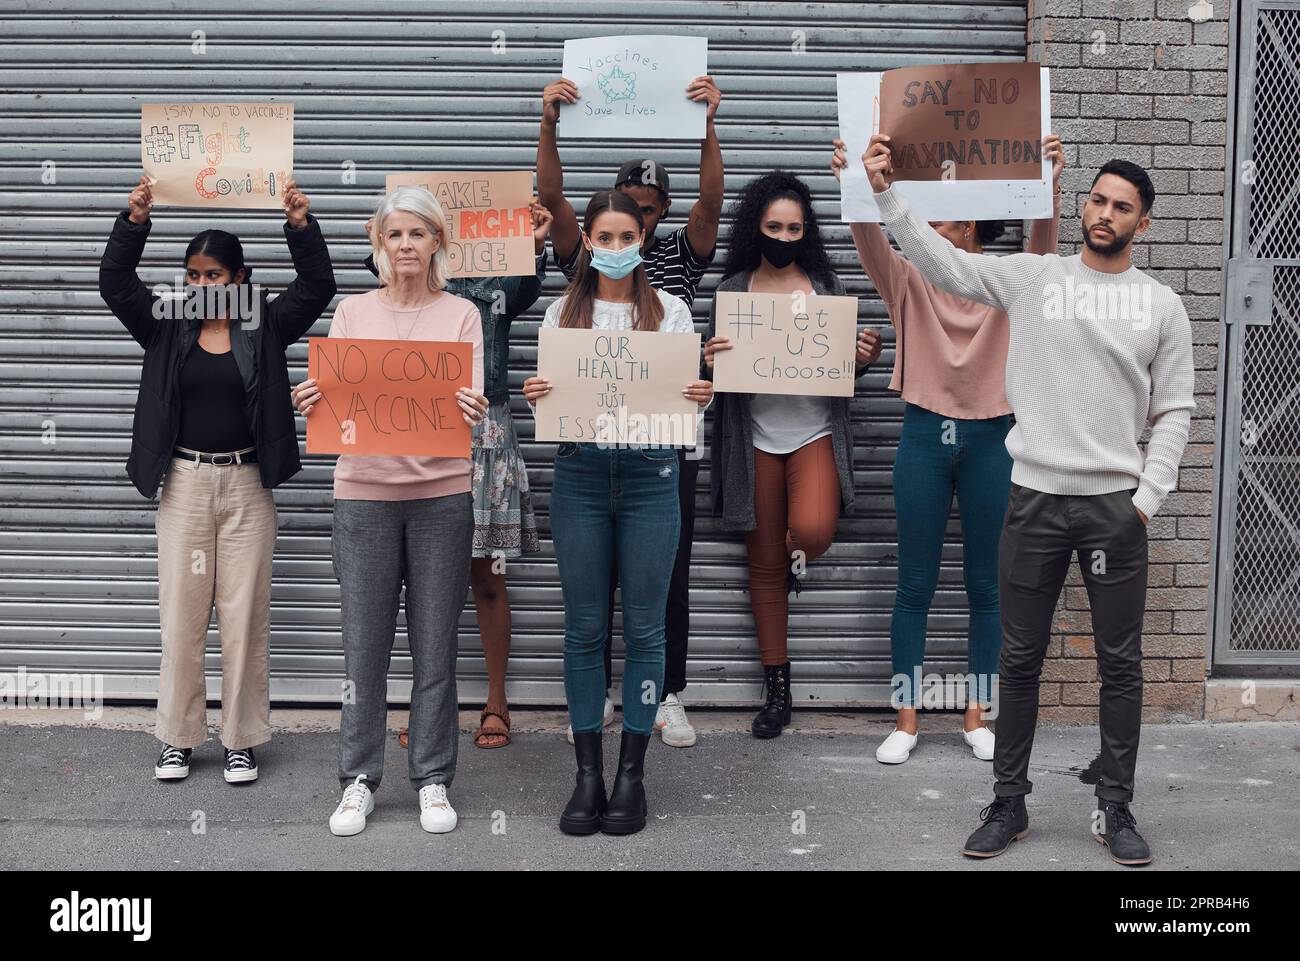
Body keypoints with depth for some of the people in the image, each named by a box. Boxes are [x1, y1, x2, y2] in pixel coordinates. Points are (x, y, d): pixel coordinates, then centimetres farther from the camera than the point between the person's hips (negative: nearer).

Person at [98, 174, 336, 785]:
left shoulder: (265, 327, 3)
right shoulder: (167, 328, 5)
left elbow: (317, 287, -6)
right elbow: (115, 282, -4)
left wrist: (301, 225, -19)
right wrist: (135, 220, -17)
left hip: (247, 485, -1)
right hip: (184, 482, 1)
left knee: (245, 614, 2)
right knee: (180, 613, 5)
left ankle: (242, 741, 13)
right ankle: (178, 738, 16)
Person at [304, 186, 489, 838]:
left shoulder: (461, 314, 6)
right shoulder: (352, 312, 9)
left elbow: (470, 399, -5)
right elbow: (333, 393, 2)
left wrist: (472, 410, -28)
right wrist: (314, 403, -21)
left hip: (442, 494, 0)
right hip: (364, 491, 1)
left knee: (435, 644, 4)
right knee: (364, 642, 2)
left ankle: (433, 781, 15)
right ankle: (359, 779, 14)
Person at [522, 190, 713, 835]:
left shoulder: (669, 311, 6)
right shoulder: (563, 313, 10)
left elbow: (689, 398, 5)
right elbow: (548, 401, 10)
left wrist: (703, 397, -17)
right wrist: (533, 396, -12)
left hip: (649, 474, -1)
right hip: (580, 473, 1)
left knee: (644, 628, 3)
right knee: (584, 628, 4)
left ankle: (632, 774, 13)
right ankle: (588, 775, 14)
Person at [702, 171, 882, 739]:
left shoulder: (826, 287, 6)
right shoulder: (731, 291, 5)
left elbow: (844, 366, 11)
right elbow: (713, 370, 5)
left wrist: (864, 358, -11)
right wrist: (710, 361, -18)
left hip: (815, 432, -1)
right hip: (755, 438, 1)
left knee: (813, 531, -27)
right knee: (765, 564, 6)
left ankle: (797, 557, 13)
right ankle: (777, 688, 18)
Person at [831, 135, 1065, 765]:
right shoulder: (909, 280, 3)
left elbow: (1043, 244, -17)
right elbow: (869, 239, -15)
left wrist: (1050, 184, -36)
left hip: (991, 440, 0)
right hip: (924, 436, 0)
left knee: (986, 584, 8)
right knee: (915, 585, 5)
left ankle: (977, 717, 20)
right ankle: (906, 721, 13)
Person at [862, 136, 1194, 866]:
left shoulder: (1163, 306, 4)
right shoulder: (1033, 276, 3)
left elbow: (1174, 413, 4)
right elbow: (940, 259, -3)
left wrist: (1148, 498, -4)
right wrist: (886, 190, -13)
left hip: (1116, 504, 0)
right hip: (1035, 499, 0)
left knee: (1121, 664, 6)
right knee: (1020, 660, 7)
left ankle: (1116, 811, 19)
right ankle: (1009, 805, 19)